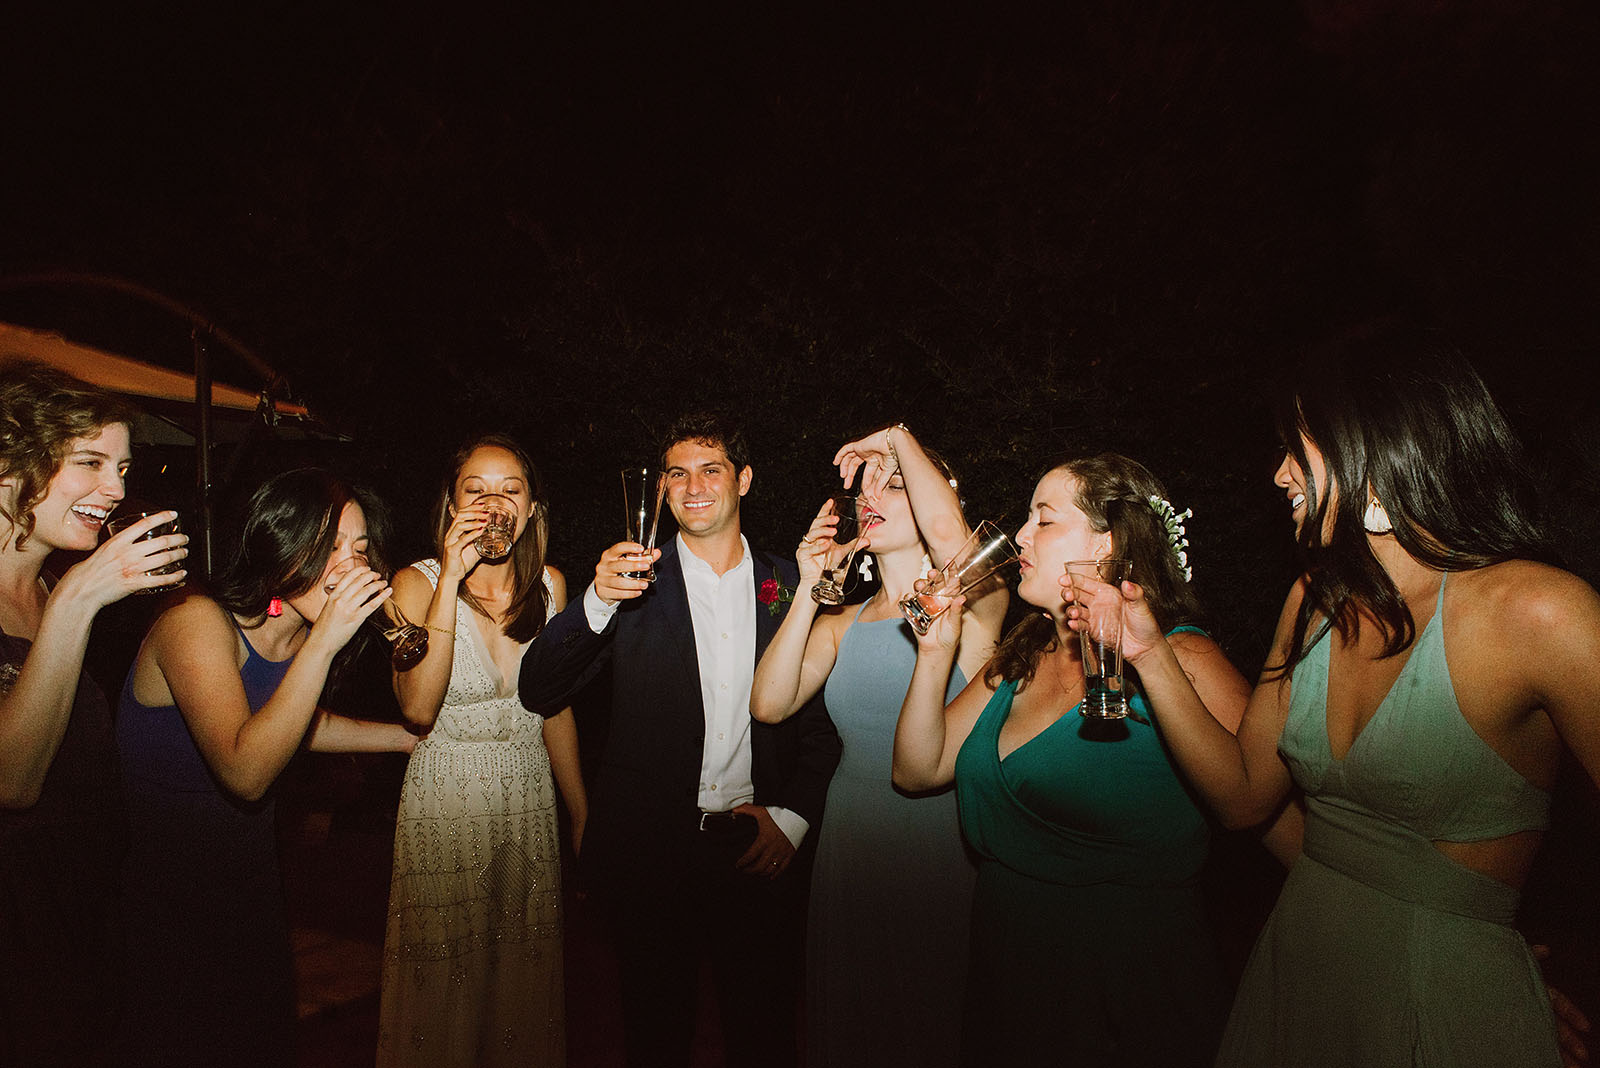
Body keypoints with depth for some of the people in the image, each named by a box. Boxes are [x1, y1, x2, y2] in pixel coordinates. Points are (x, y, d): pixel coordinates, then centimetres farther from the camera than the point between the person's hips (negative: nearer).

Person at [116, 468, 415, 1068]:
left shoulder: (304, 630, -5)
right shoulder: (197, 621, -26)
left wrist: (409, 737, 11)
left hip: (249, 878, 7)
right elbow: (246, 773, -36)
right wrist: (324, 643, -39)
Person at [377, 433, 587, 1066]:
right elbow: (419, 708, -24)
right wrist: (453, 577, -27)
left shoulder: (549, 584, 0)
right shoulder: (417, 582, -9)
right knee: (444, 986, 8)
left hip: (531, 803, 3)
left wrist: (582, 816, 13)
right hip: (444, 803, -3)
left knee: (525, 980, 15)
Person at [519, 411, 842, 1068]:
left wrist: (792, 816, -5)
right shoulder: (633, 580, -2)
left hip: (760, 852, 1)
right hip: (652, 852, -1)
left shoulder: (789, 587, 3)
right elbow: (537, 691, -10)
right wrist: (597, 602, -25)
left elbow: (824, 718, 6)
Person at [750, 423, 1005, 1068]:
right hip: (851, 841, 5)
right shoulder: (841, 624, 8)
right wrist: (809, 589, -9)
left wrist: (898, 436, -14)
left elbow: (947, 529, -30)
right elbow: (769, 704, -6)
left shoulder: (972, 603, -6)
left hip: (943, 849, -4)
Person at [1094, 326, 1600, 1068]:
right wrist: (1149, 654, -5)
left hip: (1449, 1003, -6)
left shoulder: (1535, 612, -20)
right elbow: (1244, 794, 1)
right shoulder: (1314, 602, 0)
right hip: (1293, 962, 6)